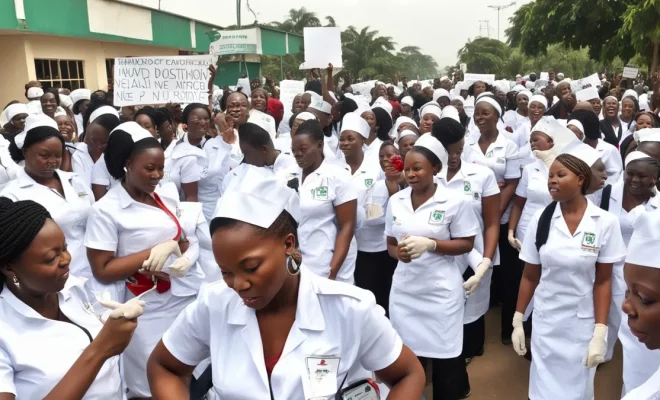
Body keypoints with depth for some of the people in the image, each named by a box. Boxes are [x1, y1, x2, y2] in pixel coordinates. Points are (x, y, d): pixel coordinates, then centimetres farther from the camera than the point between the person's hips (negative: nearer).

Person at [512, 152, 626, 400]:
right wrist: (517, 321, 1)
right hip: (545, 321, 2)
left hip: (584, 323, -1)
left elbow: (603, 281, -7)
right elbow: (530, 276, 0)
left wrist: (600, 332, -11)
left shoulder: (605, 222, -10)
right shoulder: (541, 219, -5)